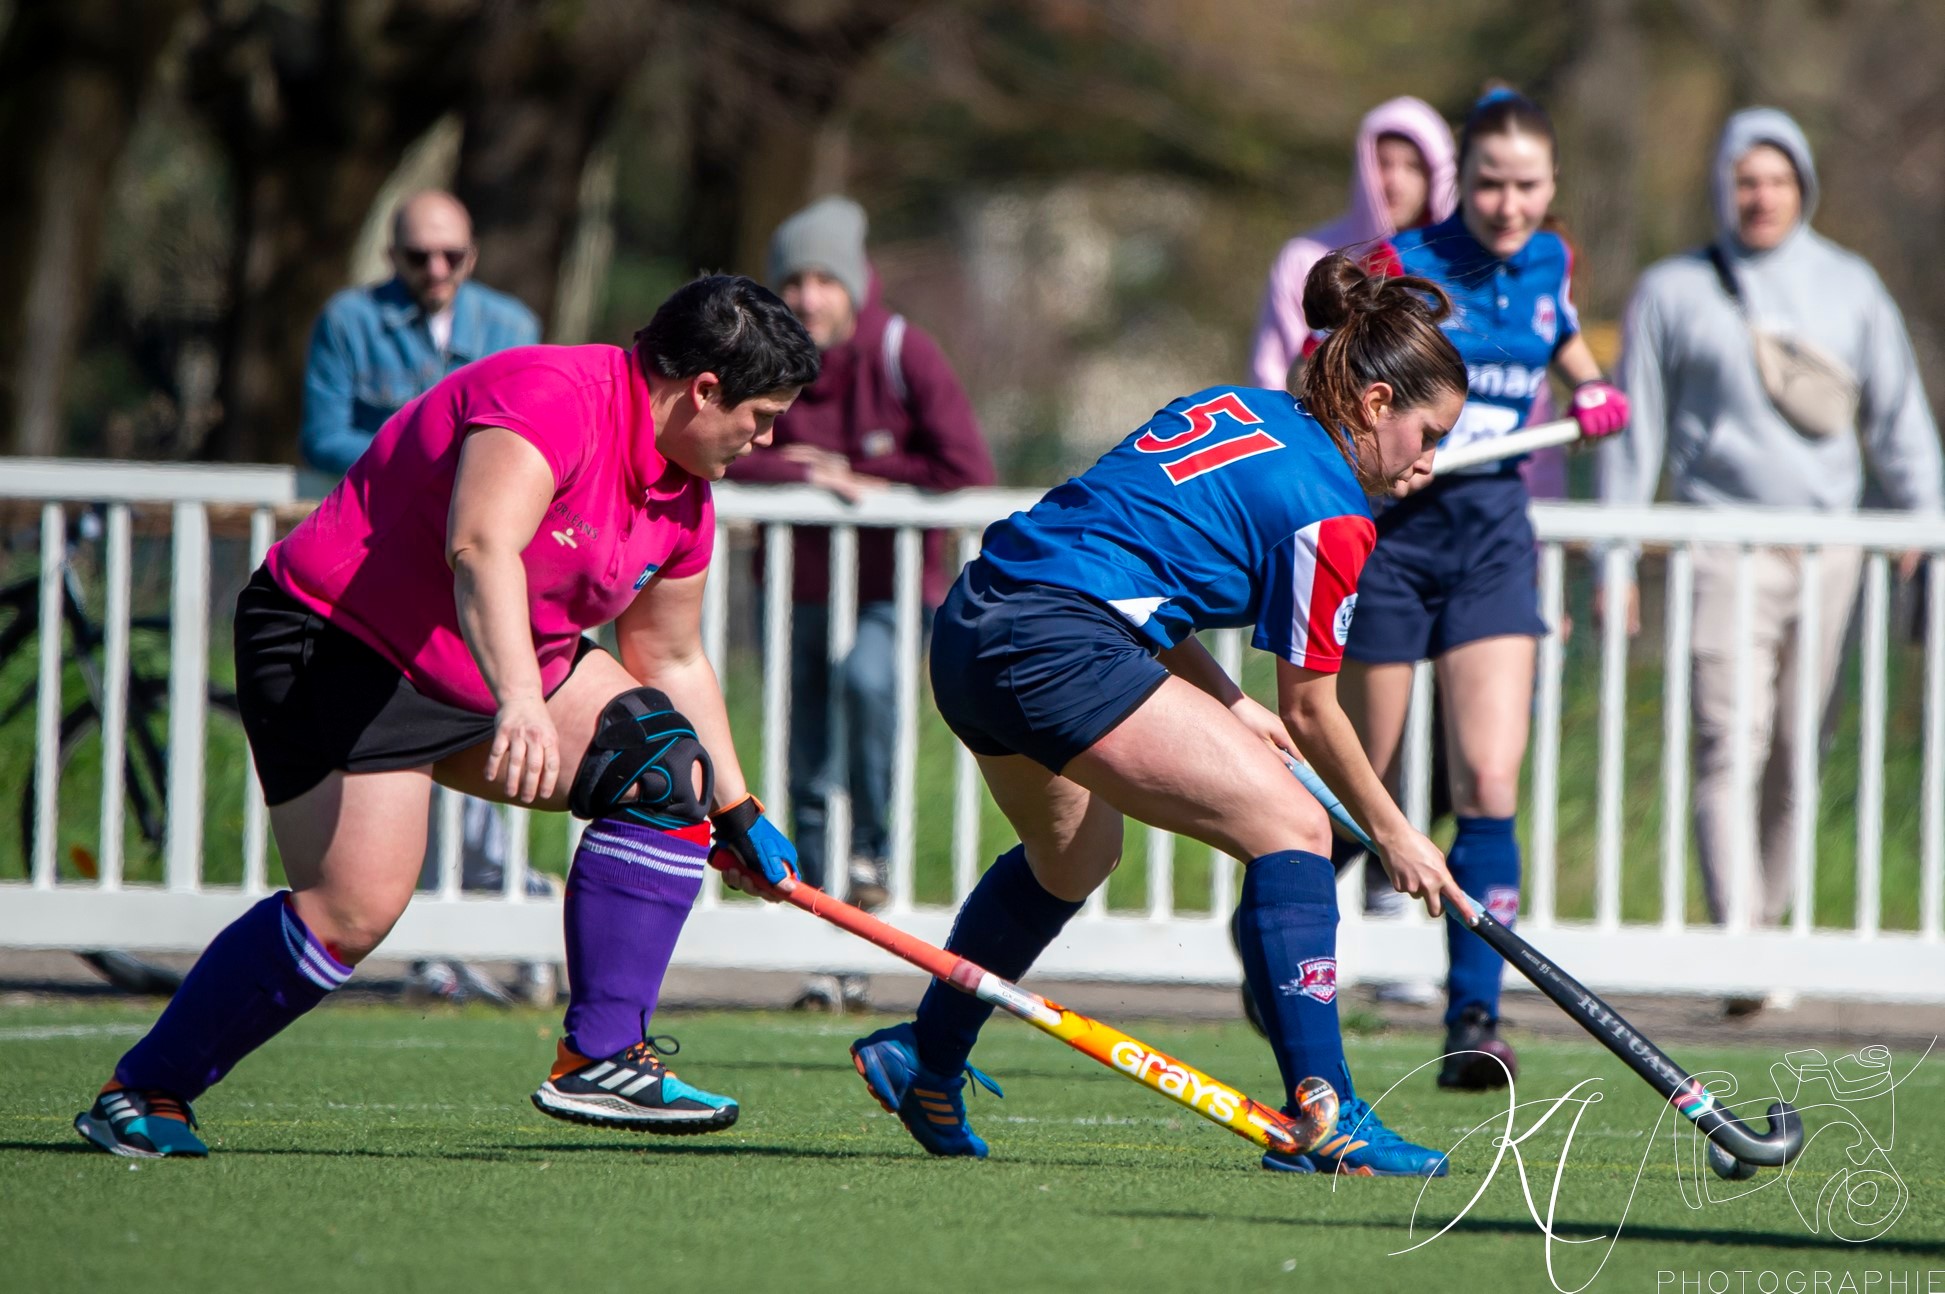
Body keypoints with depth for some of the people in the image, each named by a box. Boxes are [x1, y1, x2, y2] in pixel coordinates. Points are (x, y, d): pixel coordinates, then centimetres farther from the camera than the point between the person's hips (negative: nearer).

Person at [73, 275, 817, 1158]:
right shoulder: (552, 396, -25)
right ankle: (138, 1095, -3)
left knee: (667, 765, -7)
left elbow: (671, 661, 19)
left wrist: (740, 817, 21)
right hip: (334, 637, -9)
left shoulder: (683, 498, 5)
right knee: (352, 911, -19)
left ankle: (599, 1060, -6)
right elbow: (481, 547, -42)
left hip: (505, 665, 9)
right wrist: (519, 703, -55)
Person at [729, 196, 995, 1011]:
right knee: (808, 782, 3)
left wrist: (852, 474, -14)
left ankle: (873, 853, -15)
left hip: (892, 587, -3)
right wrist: (810, 479, -23)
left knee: (865, 676, -35)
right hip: (800, 587, 3)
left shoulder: (904, 356, -10)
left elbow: (968, 472, -18)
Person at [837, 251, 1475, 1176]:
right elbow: (1310, 714, 2)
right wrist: (1393, 836, 14)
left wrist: (1225, 705, 24)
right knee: (1291, 827, -8)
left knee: (1073, 854, 34)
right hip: (1062, 647, -10)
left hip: (969, 629, 10)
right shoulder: (1326, 510, -5)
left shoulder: (1233, 409, 18)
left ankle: (922, 1062, 50)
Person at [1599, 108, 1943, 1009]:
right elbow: (1633, 429, 10)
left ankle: (1768, 919, 18)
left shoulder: (1850, 287, 13)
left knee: (1797, 753, 5)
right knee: (1730, 745, -15)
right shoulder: (1673, 293, 8)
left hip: (1829, 547, 3)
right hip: (1724, 546, -3)